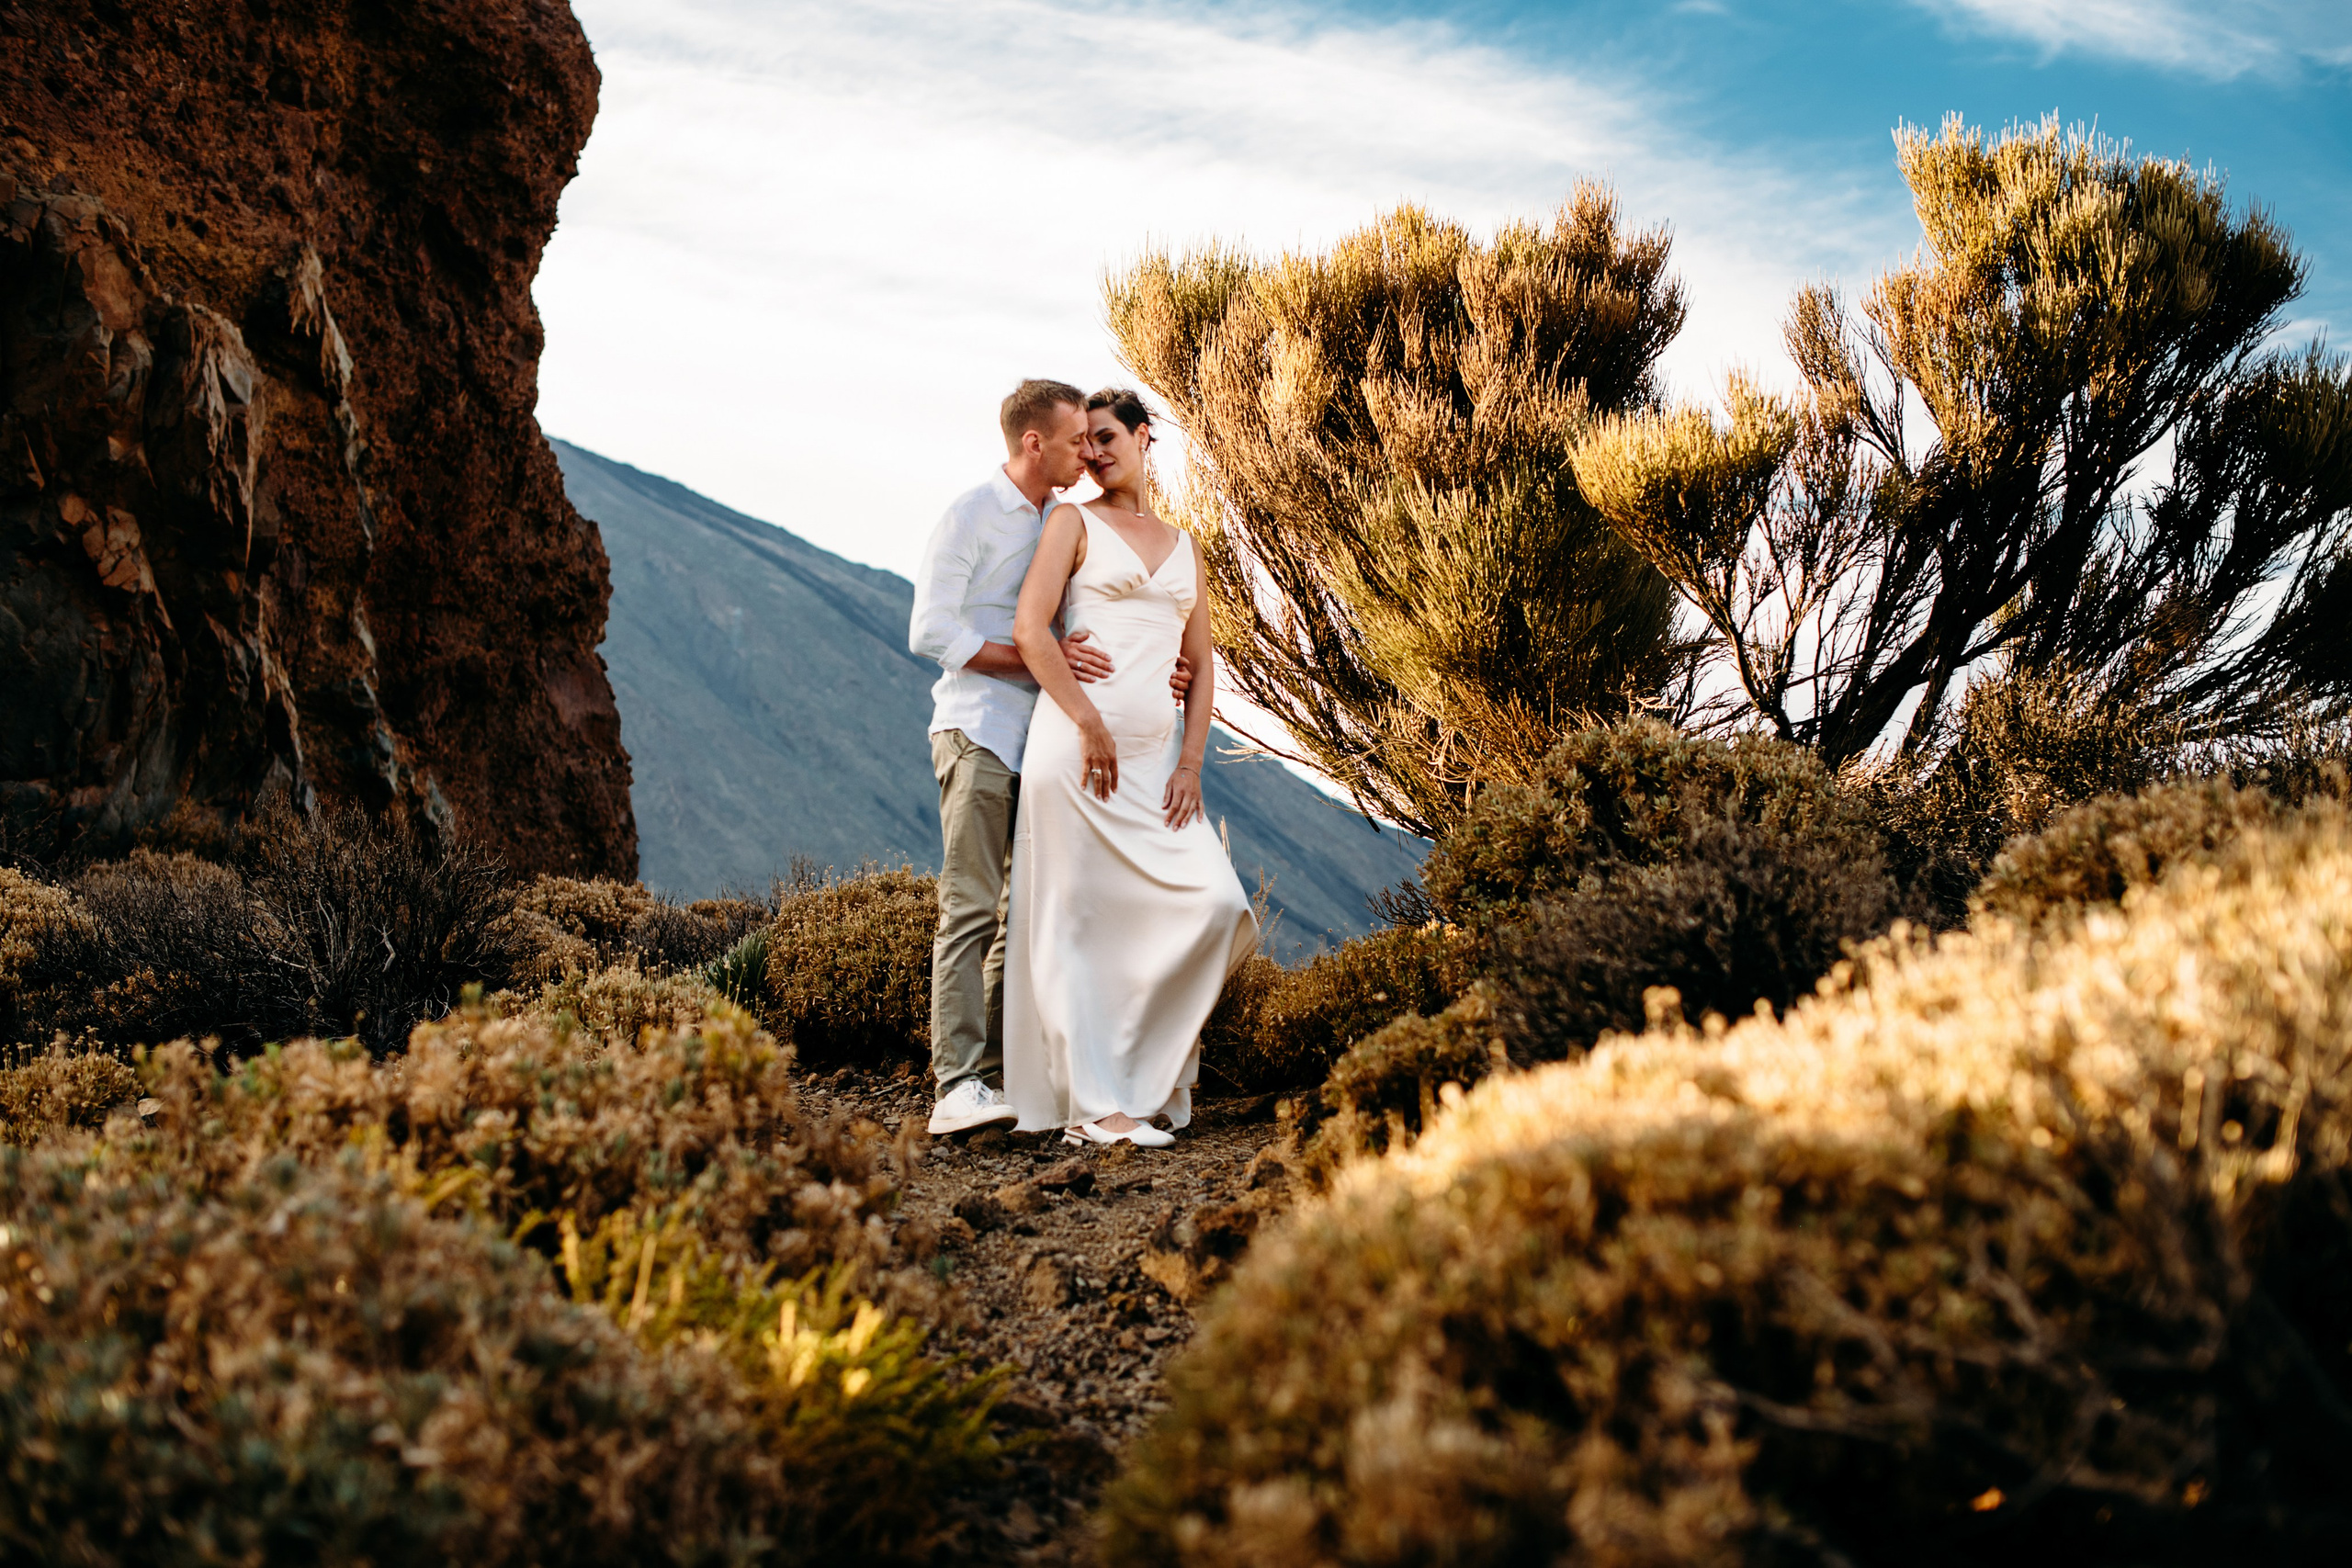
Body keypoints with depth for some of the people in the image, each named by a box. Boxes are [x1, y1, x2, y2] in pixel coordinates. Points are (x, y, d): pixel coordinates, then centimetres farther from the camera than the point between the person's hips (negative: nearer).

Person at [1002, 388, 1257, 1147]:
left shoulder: (1184, 545, 19)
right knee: (1079, 921, -5)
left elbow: (1201, 666, 15)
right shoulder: (1074, 523, 5)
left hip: (1155, 753, 5)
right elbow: (1030, 629, -8)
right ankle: (1094, 1105, -4)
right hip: (1077, 744, -5)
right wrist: (1090, 724, -13)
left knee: (1214, 903, -8)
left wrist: (1190, 763, 3)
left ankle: (1139, 1065, 9)